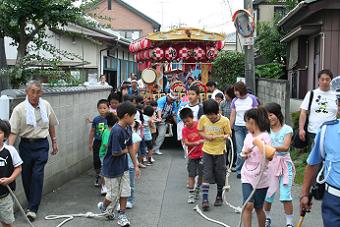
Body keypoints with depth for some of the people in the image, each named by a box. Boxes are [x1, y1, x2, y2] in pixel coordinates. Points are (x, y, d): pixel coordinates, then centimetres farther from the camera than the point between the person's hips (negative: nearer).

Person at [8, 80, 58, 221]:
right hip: (26, 145, 0)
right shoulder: (19, 109, -11)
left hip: (41, 145, 0)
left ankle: (32, 209, -3)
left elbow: (51, 125, 13)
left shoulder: (46, 105, -1)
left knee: (37, 175, -7)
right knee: (26, 176, 8)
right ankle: (32, 203, 28)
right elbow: (13, 132, -14)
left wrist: (54, 142, 17)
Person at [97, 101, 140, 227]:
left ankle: (122, 215, 24)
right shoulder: (117, 131, -28)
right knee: (114, 194, 8)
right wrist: (125, 150, -8)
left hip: (124, 167, 7)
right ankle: (103, 206, 37)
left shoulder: (128, 128, -1)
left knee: (125, 191, 10)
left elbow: (130, 147, 8)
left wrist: (136, 165, 11)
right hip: (112, 168, -7)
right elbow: (115, 152, -29)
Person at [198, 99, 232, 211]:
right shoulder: (203, 119, -6)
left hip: (220, 151, -1)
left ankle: (219, 196, 29)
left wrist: (225, 136, -26)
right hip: (207, 150, 1)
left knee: (220, 175, 8)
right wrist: (206, 136, -14)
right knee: (206, 175, -4)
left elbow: (228, 134, -3)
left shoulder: (225, 120, -13)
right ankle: (205, 199, -3)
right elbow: (200, 131, 6)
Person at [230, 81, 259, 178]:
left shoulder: (252, 99, -3)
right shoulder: (235, 101, 5)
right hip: (238, 127, 2)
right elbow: (232, 116, 9)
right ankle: (239, 171, 8)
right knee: (240, 151, 0)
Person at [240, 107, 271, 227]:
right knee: (248, 205, -11)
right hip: (247, 175, 4)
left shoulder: (265, 137, -12)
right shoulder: (248, 136, 6)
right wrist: (245, 153, -10)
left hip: (261, 177, -4)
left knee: (258, 208, 9)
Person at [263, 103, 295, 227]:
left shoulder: (287, 129, -4)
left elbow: (285, 147, -18)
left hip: (284, 164, -2)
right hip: (269, 163, 2)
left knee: (285, 195, -5)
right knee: (267, 194, 7)